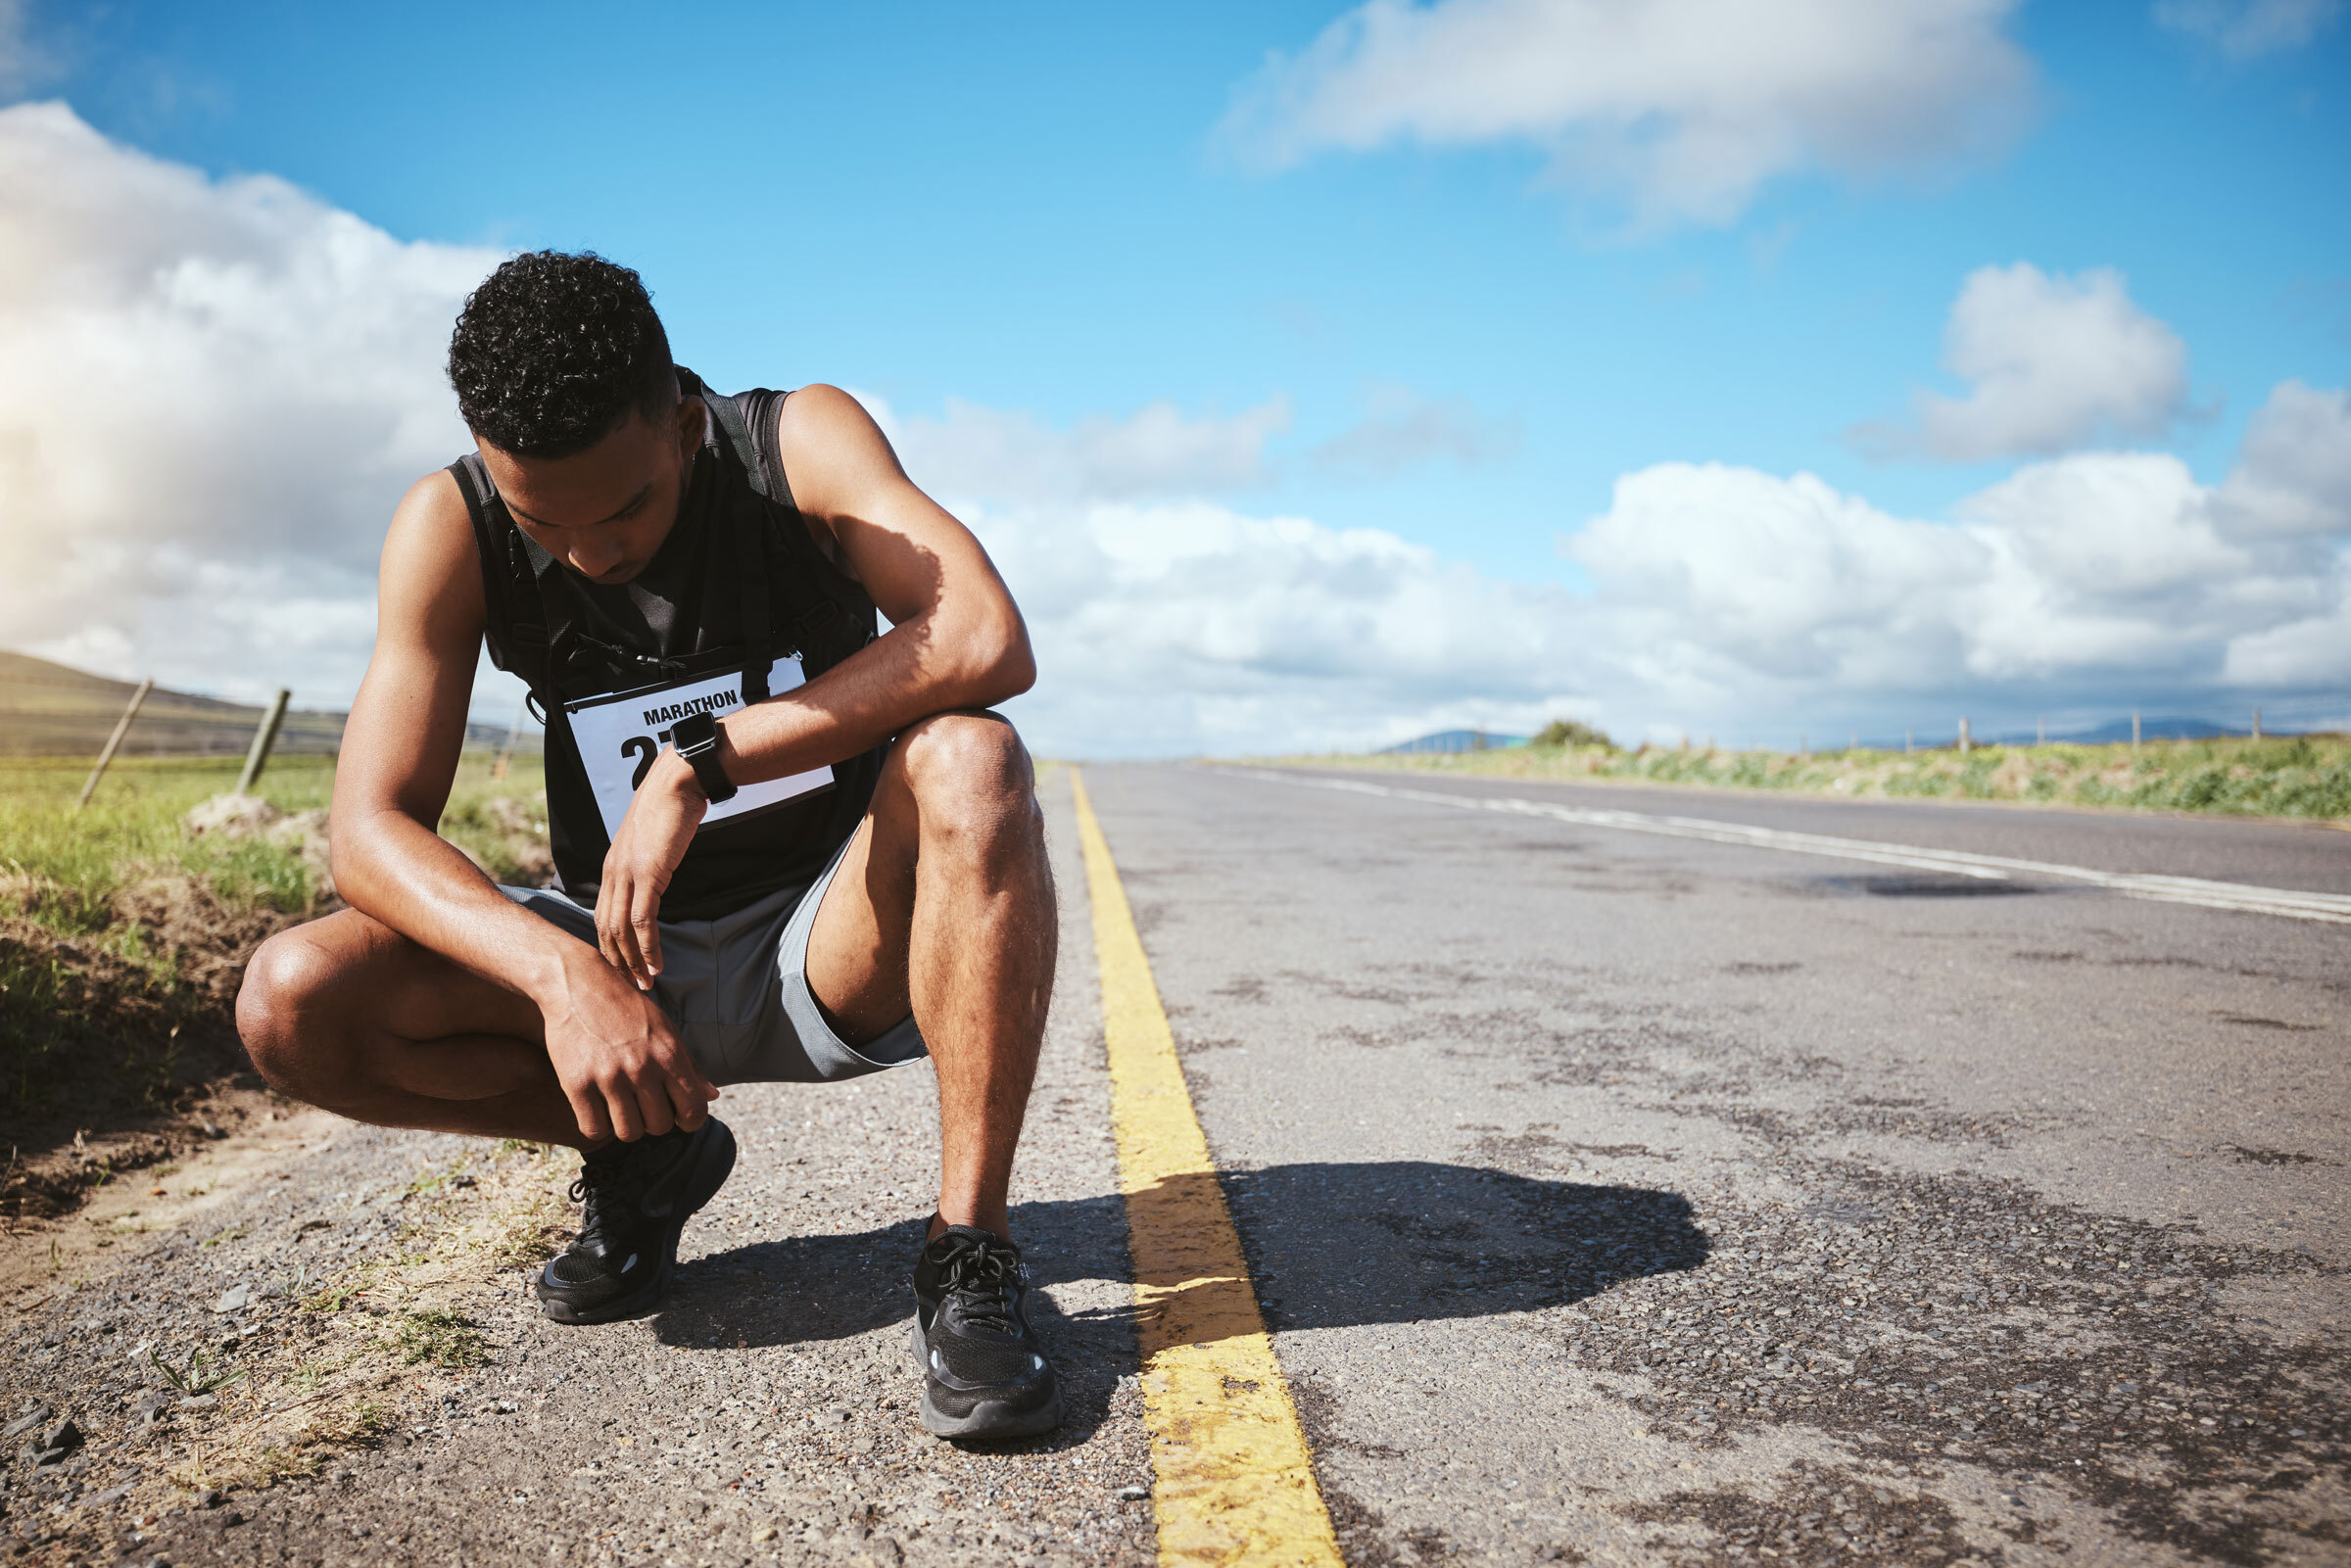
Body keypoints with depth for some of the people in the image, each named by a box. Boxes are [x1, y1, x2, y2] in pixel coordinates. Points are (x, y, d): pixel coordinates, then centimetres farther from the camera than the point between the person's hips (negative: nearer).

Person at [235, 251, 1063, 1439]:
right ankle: (649, 1155, 6)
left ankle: (969, 1256, -26)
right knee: (292, 1003, -18)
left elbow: (988, 644, -32)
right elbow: (370, 831, -16)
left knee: (971, 766, -33)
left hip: (831, 945, -2)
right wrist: (562, 976, -35)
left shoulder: (800, 443, -15)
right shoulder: (450, 529, -11)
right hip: (627, 959, 3)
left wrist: (700, 760, -33)